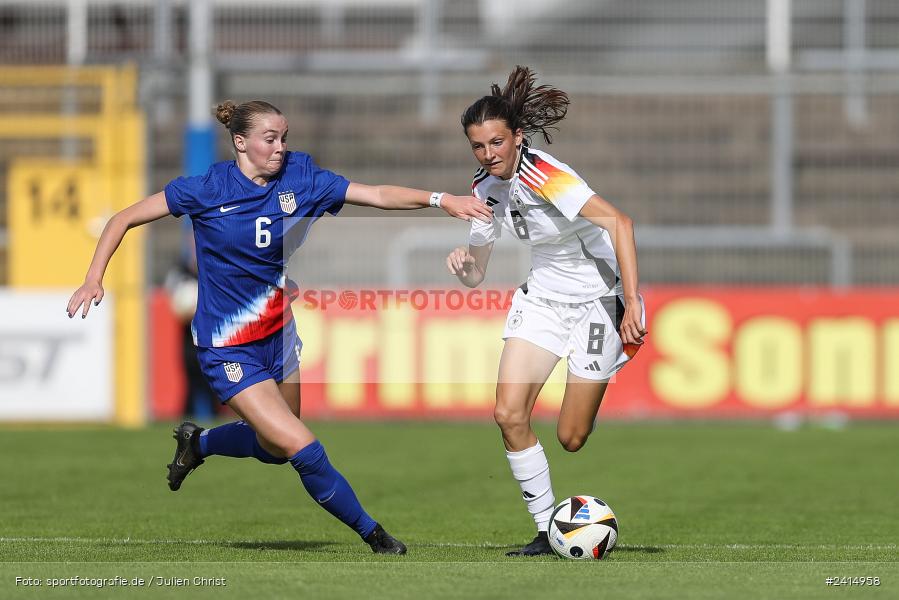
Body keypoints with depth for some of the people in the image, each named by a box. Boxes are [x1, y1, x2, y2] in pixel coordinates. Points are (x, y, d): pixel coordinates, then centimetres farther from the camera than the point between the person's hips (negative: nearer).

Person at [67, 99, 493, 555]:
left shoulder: (300, 178, -5)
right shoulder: (206, 190, -15)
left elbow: (377, 194, -13)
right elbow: (124, 219, -7)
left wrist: (439, 199, -27)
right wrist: (94, 279, -17)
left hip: (278, 334, 6)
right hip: (228, 349, -6)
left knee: (273, 448, 20)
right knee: (304, 449, -13)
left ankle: (196, 442, 48)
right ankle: (372, 534, 4)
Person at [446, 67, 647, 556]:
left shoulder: (542, 175, -25)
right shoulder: (485, 189, 0)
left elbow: (618, 221, -34)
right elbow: (475, 275, 8)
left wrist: (631, 303, -39)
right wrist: (461, 262, -17)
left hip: (596, 301, -7)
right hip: (542, 297, 7)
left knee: (572, 439, -6)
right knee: (508, 414, -11)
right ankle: (546, 530, 0)